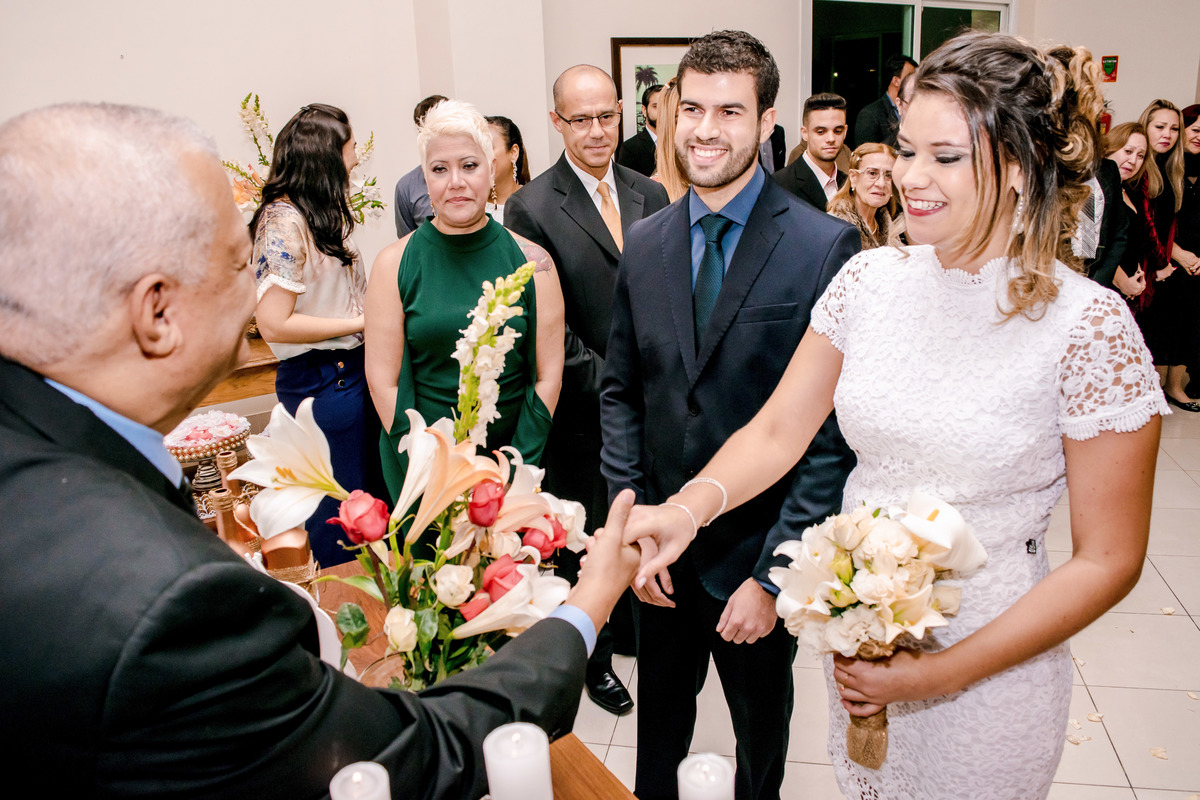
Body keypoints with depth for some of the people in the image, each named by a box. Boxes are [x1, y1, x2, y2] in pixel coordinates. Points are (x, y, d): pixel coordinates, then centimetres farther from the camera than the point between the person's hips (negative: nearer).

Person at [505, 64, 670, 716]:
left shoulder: (650, 195, 6)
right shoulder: (531, 208, -11)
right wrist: (609, 383, -17)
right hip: (581, 410, -4)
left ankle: (630, 625, 42)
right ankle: (591, 655, 34)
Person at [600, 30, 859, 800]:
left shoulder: (827, 245, -15)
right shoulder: (645, 244, 1)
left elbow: (836, 425, -15)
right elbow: (621, 392, 5)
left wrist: (775, 573, -17)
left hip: (759, 557, -3)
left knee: (761, 735, 23)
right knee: (658, 731, 24)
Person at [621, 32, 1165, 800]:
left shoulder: (1089, 326, -18)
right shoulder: (869, 280, -6)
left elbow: (1107, 561, -13)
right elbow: (777, 430, -4)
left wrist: (942, 672, -17)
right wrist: (687, 507, -23)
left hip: (989, 660, -4)